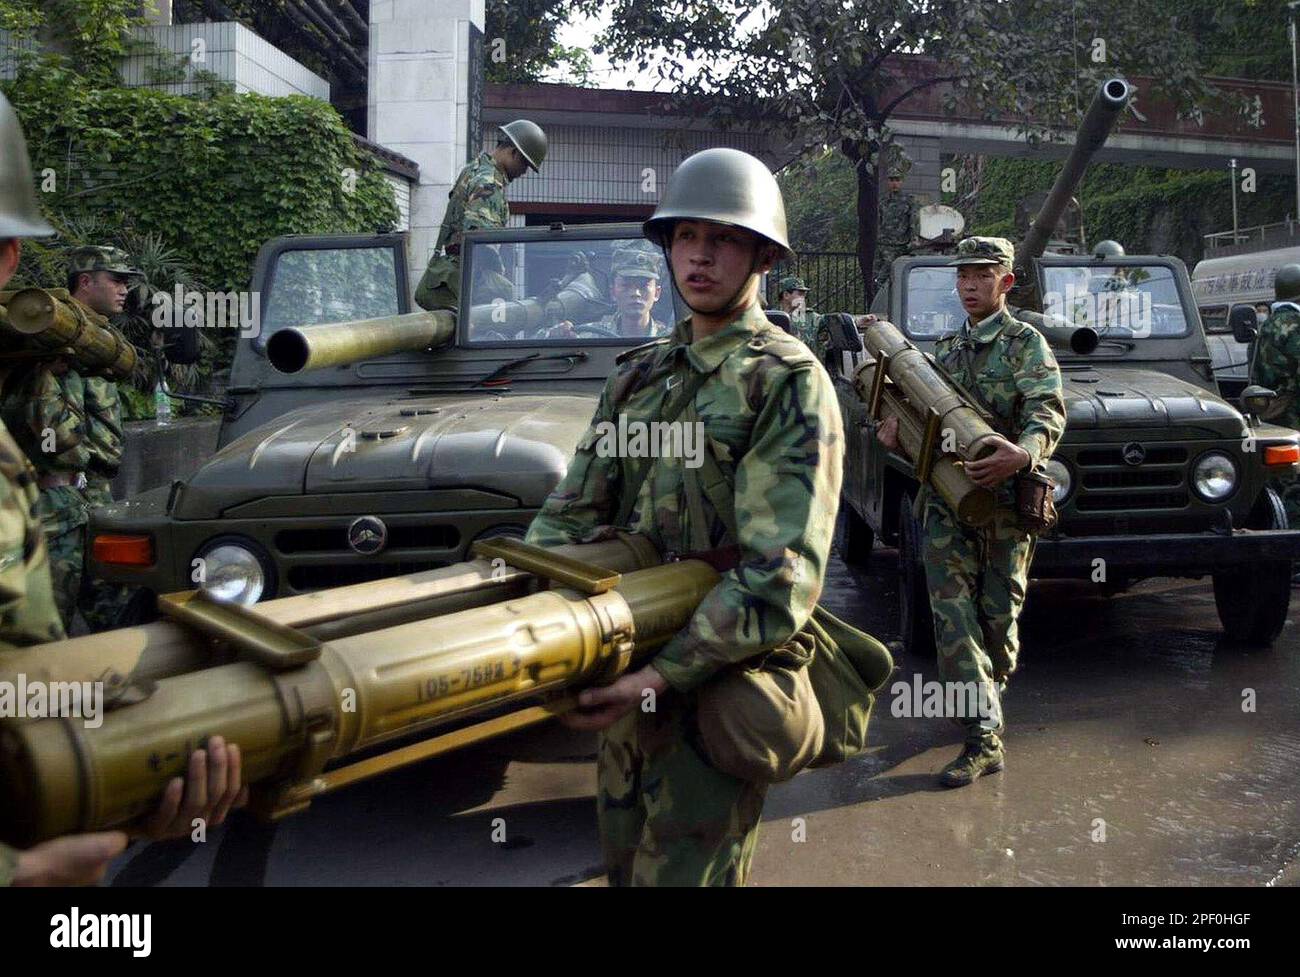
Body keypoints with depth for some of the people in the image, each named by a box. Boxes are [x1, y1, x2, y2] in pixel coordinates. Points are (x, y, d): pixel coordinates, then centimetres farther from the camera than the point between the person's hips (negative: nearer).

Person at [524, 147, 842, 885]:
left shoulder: (789, 382, -13)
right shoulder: (639, 375, 9)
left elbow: (781, 580, -22)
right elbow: (574, 513, 4)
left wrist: (663, 675, -27)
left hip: (718, 688, -6)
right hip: (627, 678, 7)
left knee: (683, 871, 7)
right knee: (625, 863, 22)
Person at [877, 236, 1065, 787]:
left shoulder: (1026, 343, -2)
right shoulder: (945, 348, 16)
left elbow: (1048, 412, -18)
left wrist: (1022, 454, -40)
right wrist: (898, 427, -3)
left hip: (1005, 501, -4)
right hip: (945, 499, 4)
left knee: (999, 616, 7)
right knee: (952, 615, -6)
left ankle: (989, 697, 30)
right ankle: (984, 739, -2)